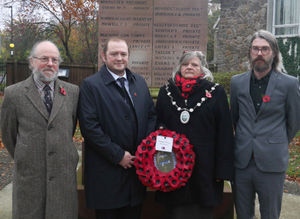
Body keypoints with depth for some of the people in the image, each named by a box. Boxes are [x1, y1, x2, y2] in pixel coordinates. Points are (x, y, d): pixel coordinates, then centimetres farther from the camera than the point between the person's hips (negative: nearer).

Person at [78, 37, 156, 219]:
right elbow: (89, 127, -14)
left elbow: (151, 115, 14)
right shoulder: (90, 85, -8)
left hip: (137, 168, 5)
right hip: (107, 172, -5)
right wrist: (118, 155, -15)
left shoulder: (140, 82, 10)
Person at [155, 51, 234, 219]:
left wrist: (223, 170, -6)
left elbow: (225, 133, -2)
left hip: (204, 168, -2)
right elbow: (157, 124, 17)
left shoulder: (216, 92, 1)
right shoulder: (166, 92, 9)